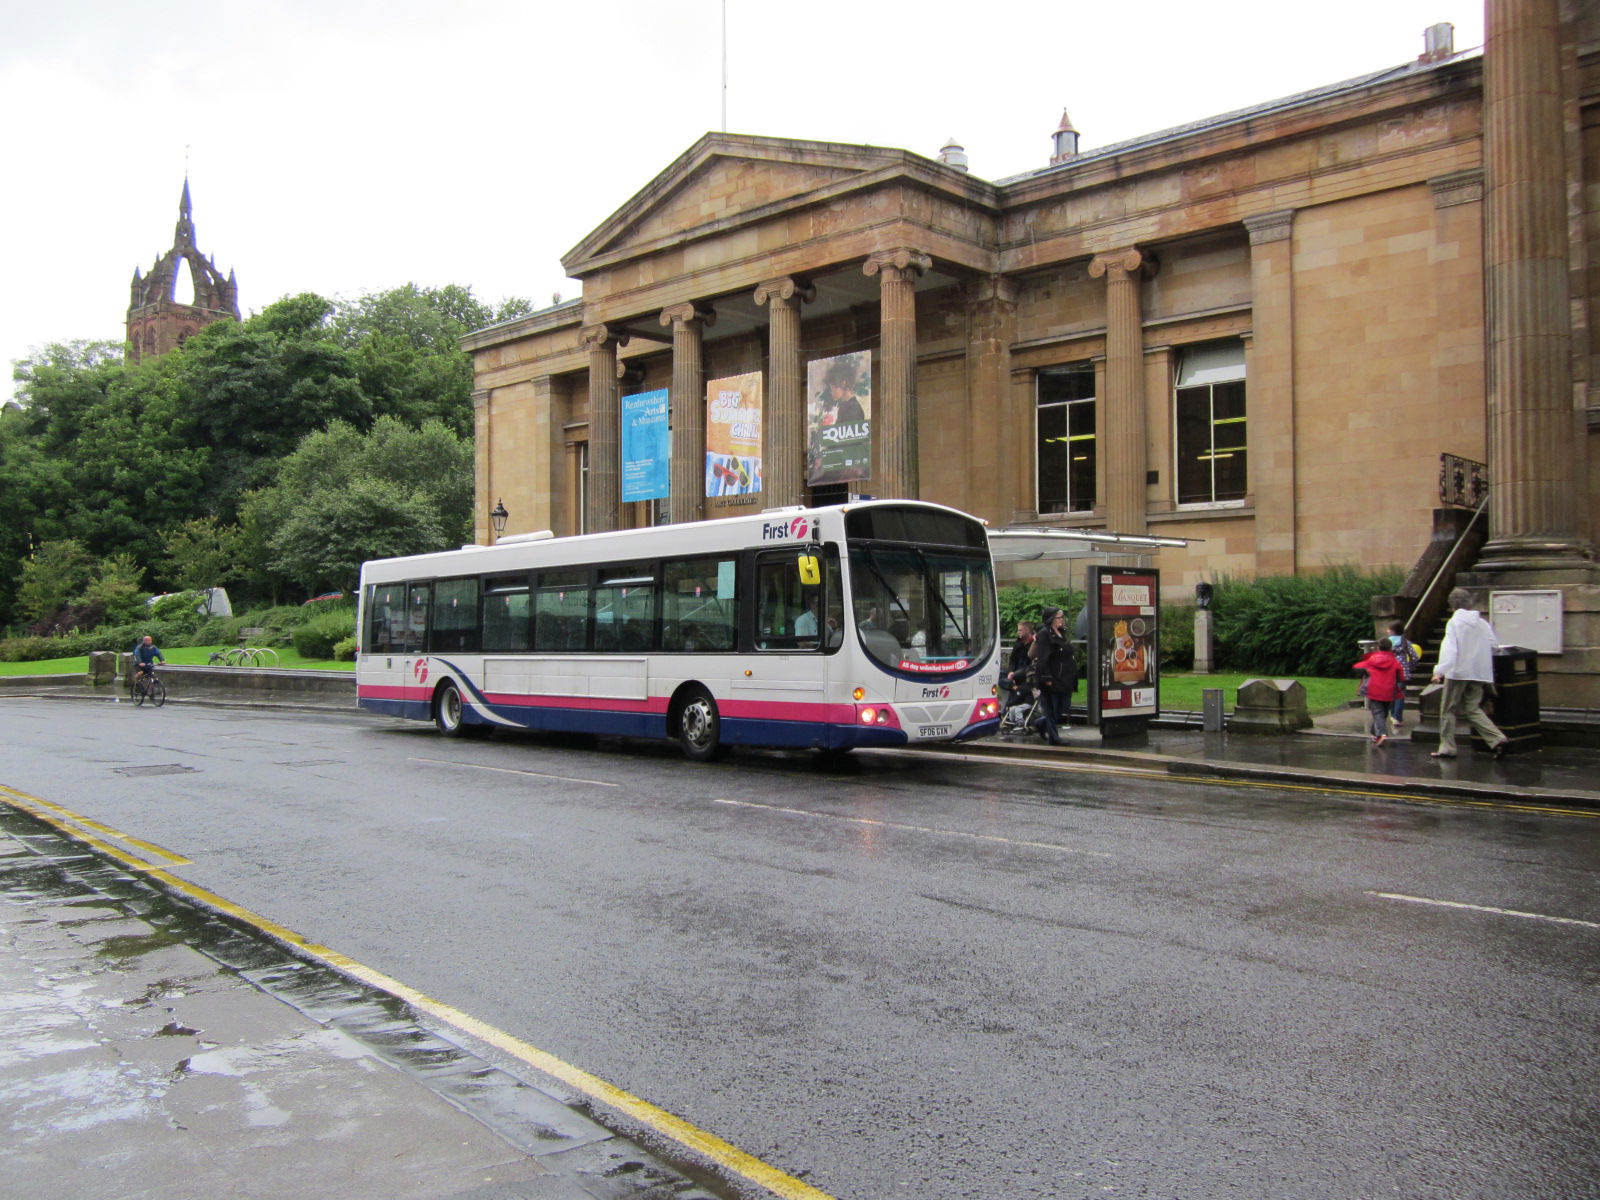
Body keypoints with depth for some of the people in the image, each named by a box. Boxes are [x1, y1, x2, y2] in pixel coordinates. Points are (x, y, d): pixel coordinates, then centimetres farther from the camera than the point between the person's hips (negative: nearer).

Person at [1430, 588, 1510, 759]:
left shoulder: (1454, 622, -8)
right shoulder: (1482, 623, 7)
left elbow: (1449, 648, -18)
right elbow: (1493, 645, 9)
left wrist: (1439, 670, -23)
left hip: (1458, 671, -5)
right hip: (1479, 673, 5)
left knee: (1448, 710, 6)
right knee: (1473, 709, 12)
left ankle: (1447, 747, 7)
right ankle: (1497, 739, -6)